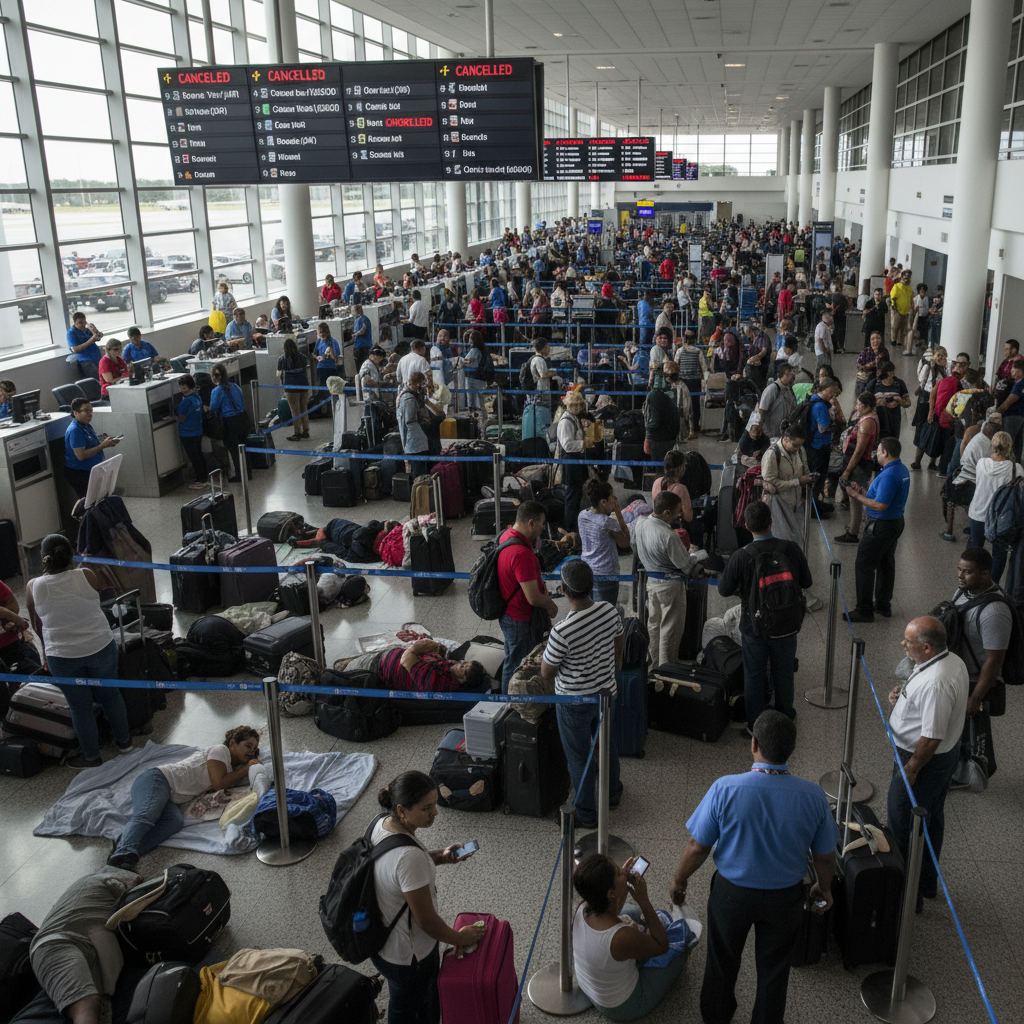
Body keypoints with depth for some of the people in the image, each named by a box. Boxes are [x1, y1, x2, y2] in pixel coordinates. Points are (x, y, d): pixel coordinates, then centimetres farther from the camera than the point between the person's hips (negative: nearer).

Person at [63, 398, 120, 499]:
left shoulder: (86, 425, 10)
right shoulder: (74, 430, -20)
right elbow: (81, 455, -26)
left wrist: (105, 441, 2)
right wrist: (103, 445, -23)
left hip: (91, 470, 9)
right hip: (78, 473, -9)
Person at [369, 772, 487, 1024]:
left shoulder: (380, 823, -12)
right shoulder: (409, 857, -39)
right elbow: (426, 920, -28)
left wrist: (441, 856, -3)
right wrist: (459, 938, -9)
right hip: (407, 955, -8)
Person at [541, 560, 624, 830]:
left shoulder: (562, 631, -35)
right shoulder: (609, 610, -16)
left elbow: (547, 673, -20)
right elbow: (618, 644, 5)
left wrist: (547, 648, -5)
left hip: (574, 702, -6)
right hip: (606, 692, 6)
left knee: (579, 758, 15)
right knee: (606, 744, 29)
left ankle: (586, 815, 33)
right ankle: (613, 794, 51)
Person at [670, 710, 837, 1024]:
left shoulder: (725, 789, -28)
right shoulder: (813, 796, -21)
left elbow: (697, 846, -17)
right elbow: (825, 857, -7)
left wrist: (679, 881, 3)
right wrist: (824, 889, 15)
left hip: (732, 892, 0)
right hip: (785, 896, 1)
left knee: (722, 962, 26)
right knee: (774, 968, 24)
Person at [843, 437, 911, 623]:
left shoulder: (889, 475, -26)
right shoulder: (902, 470, 7)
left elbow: (880, 505, -28)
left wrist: (857, 496, -19)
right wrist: (862, 491, 11)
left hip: (881, 527, -11)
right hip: (896, 522, 11)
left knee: (864, 565, -2)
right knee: (886, 564, 19)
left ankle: (864, 610, 3)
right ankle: (883, 604, 30)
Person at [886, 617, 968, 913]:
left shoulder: (935, 683, -34)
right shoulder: (953, 660, -3)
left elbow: (931, 737, -30)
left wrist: (911, 769, -18)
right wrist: (904, 696, 0)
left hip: (925, 761, -10)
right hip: (948, 754, 10)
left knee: (903, 829, 6)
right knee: (932, 819, 24)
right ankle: (928, 882, 42)